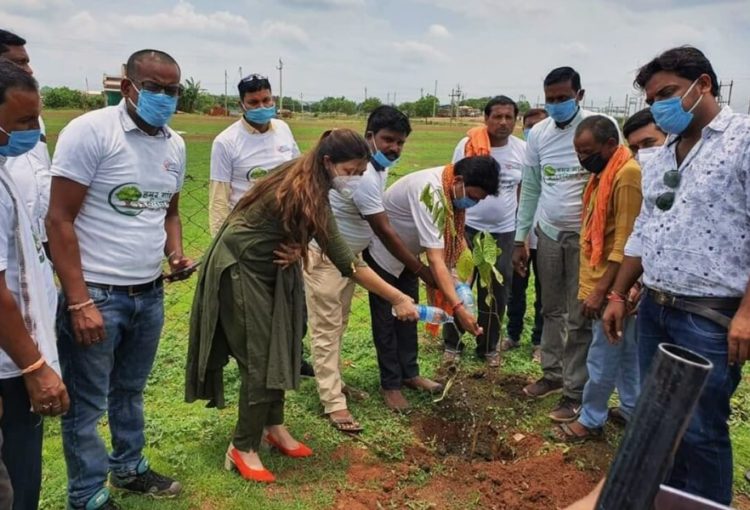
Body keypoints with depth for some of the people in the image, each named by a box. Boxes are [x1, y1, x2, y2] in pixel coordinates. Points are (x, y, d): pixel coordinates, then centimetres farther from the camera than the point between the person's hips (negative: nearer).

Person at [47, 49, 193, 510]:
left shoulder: (175, 145, 8)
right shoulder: (90, 131, -12)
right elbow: (59, 220, -14)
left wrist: (177, 252, -1)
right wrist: (79, 302, -17)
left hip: (150, 294, 6)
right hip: (97, 294, -6)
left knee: (130, 391, 22)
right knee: (87, 404, 8)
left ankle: (129, 468, 41)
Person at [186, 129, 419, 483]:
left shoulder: (304, 181, -3)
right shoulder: (307, 194, -30)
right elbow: (347, 263, -30)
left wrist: (292, 250, -8)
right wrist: (397, 299, -27)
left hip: (267, 267, 9)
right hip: (239, 269, -9)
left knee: (279, 350, 12)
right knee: (261, 358, -7)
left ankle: (272, 426, 27)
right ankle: (242, 449, 6)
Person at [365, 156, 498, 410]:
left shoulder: (453, 189, -13)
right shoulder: (429, 191, -39)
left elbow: (455, 234, -4)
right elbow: (435, 258, -43)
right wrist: (458, 308, -47)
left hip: (406, 252, 9)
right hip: (381, 252, -8)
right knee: (386, 320, 0)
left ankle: (410, 373, 27)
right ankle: (390, 384, 12)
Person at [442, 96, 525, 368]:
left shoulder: (523, 150, -1)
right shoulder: (468, 144, -9)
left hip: (504, 231, 3)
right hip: (468, 228, -2)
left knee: (497, 291, 11)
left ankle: (488, 347, 26)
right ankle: (452, 344, 19)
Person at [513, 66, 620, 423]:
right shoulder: (537, 133, 3)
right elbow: (530, 189, 8)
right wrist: (520, 239, 8)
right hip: (548, 233, 5)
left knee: (579, 318, 2)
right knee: (551, 310, 15)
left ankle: (576, 392, 13)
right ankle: (553, 373, 29)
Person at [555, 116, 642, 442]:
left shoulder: (627, 175, -20)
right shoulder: (605, 172, 10)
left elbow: (625, 244, -23)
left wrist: (601, 290, -22)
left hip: (613, 287, -10)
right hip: (601, 282, 10)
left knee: (601, 357, 3)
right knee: (626, 351, 19)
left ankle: (591, 420, 17)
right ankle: (632, 409, 33)